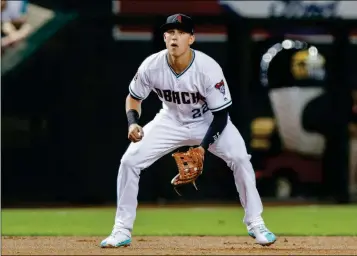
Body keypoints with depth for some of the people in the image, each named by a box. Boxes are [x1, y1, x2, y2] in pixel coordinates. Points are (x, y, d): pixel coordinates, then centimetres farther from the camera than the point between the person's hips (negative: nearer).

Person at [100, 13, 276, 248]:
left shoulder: (208, 69, -31)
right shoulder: (151, 66, -24)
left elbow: (221, 115, -22)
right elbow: (134, 97, -4)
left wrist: (203, 146, -32)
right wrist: (133, 123, -23)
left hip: (208, 122, -2)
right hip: (171, 121, 2)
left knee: (240, 159, -23)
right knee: (130, 161, -11)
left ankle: (255, 223, -6)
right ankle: (122, 231, 0)